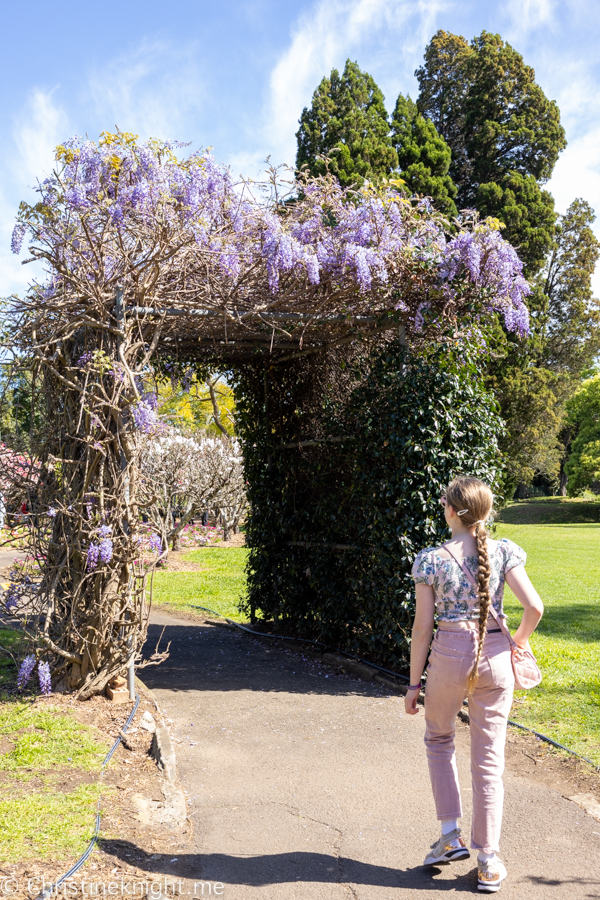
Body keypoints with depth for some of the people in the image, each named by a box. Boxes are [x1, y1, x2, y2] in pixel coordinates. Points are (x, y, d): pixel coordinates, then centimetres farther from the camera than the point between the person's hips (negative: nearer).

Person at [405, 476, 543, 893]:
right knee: (489, 758, 11)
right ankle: (488, 861, 18)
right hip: (495, 657, 2)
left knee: (439, 740, 24)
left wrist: (414, 683, 2)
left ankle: (451, 834, 20)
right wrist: (519, 641, 9)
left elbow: (422, 627, -6)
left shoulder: (431, 560, -8)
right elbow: (534, 607, -10)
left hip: (449, 655, -1)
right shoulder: (504, 552, -4)